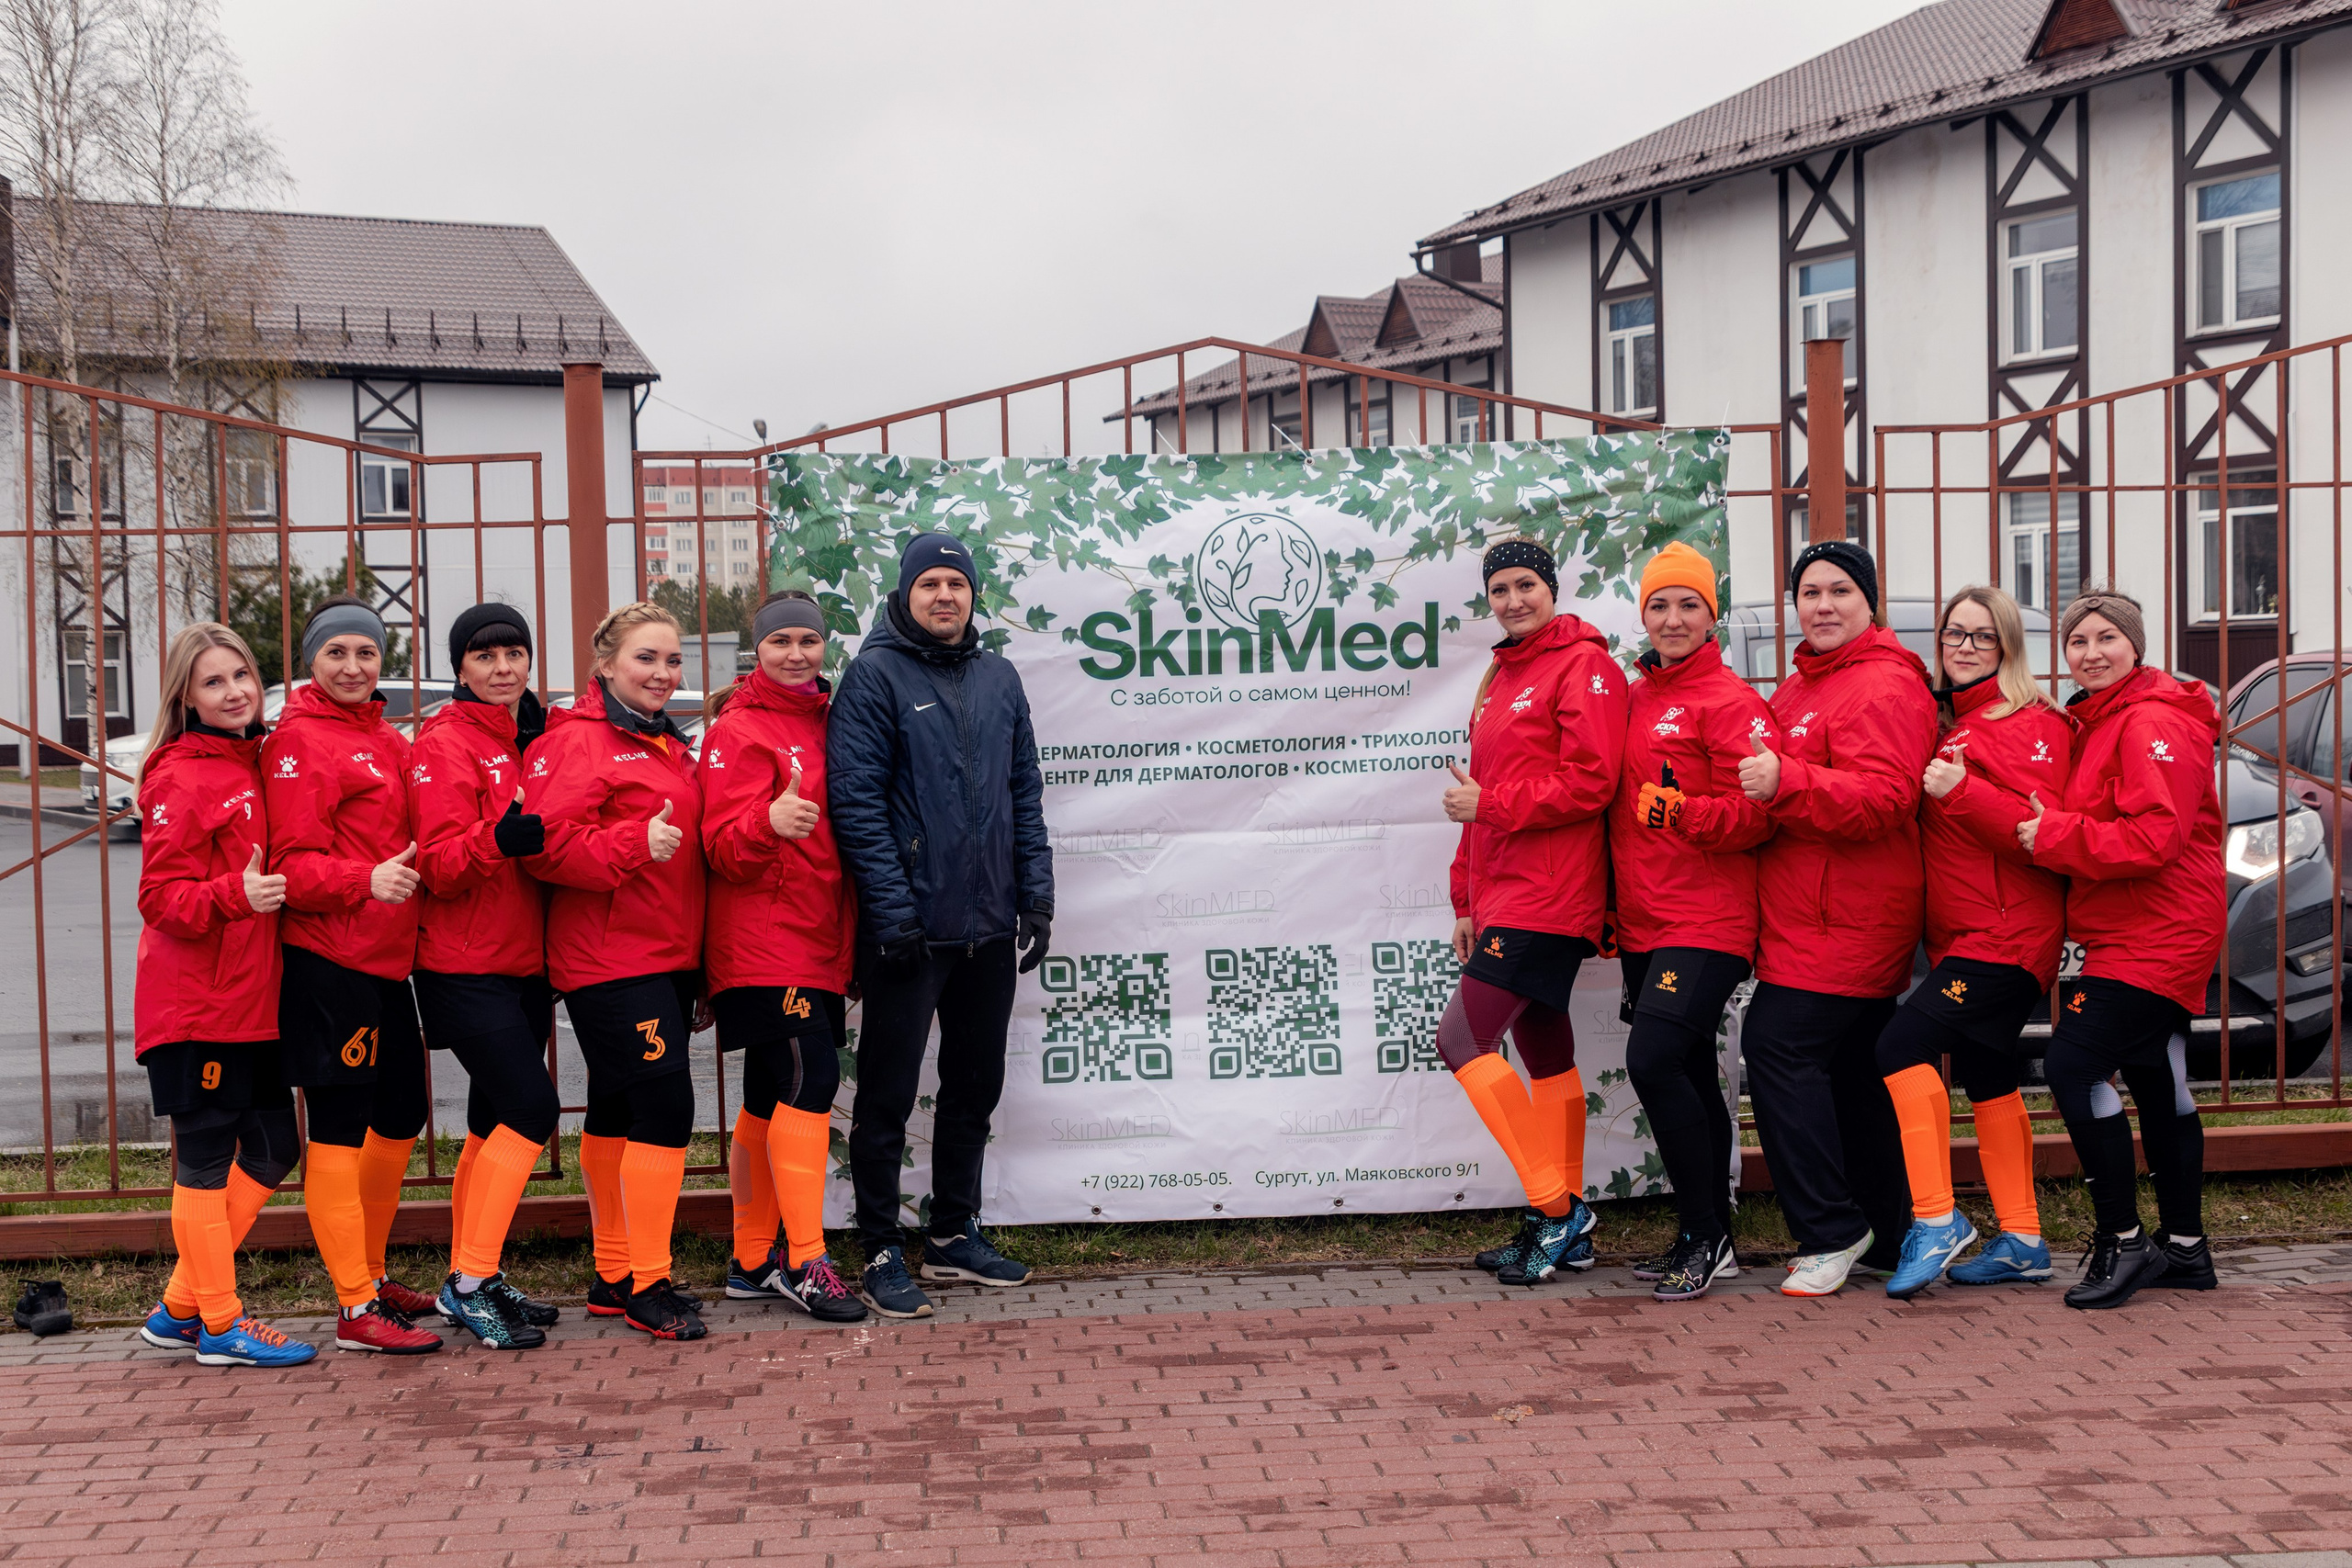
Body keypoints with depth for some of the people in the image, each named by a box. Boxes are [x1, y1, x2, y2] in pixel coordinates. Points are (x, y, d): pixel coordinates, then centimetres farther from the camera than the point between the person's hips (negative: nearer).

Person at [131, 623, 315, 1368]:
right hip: (196, 1004, -9)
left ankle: (179, 1309, 21)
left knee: (272, 1149, 11)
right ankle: (219, 1324, 10)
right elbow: (162, 898, -16)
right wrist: (234, 895, -31)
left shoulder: (258, 761, 13)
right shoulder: (182, 779, -12)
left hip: (253, 999, 9)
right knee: (206, 1157, 0)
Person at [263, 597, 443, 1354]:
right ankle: (356, 1311, 0)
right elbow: (293, 865, -15)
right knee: (339, 1129, -4)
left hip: (388, 959, 9)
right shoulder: (299, 740, -8)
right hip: (327, 961, -9)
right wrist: (365, 880, -30)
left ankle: (373, 1275, 31)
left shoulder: (389, 741, 16)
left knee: (399, 1122, 16)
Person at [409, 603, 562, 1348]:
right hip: (466, 965, -7)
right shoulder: (446, 743, -9)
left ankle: (472, 1280, 20)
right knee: (531, 1110, -15)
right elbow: (439, 865, -17)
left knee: (495, 1126, 11)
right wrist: (497, 839, -34)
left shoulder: (537, 738, 13)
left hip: (527, 961, 8)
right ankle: (468, 1284, -8)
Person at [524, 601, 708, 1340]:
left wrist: (699, 962, 24)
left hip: (668, 957, 9)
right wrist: (634, 845, -27)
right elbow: (549, 845, -18)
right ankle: (646, 1284, -7)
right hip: (611, 961, -9)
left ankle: (615, 1275, 20)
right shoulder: (578, 741, -8)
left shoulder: (672, 747, 20)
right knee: (665, 1102, -13)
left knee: (618, 1110, 14)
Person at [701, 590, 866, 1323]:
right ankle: (805, 1263, -10)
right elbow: (724, 848, -16)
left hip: (816, 943, 8)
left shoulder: (827, 721, 15)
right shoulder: (740, 731, -8)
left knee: (770, 1102, 12)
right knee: (810, 1081, -15)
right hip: (764, 946, -8)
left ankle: (752, 1262, 19)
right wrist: (769, 823, -36)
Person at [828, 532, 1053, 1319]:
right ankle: (883, 1254, 9)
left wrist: (1036, 892, 5)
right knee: (887, 1092, 1)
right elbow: (856, 798, -12)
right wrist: (893, 909, -18)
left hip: (989, 926, 6)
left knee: (975, 1086, 14)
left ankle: (955, 1235, 27)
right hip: (910, 928, -6)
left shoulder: (998, 677, 11)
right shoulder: (875, 674, -7)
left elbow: (1025, 791, 14)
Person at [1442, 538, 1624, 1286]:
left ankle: (1557, 1208, -8)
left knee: (1462, 1036, -14)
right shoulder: (1498, 681, 21)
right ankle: (1563, 1228, 18)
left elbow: (1589, 782, -17)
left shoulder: (1584, 667, -7)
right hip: (1503, 897, 9)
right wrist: (1467, 898, 20)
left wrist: (1490, 804, -13)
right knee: (1544, 1055, 11)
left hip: (1546, 898, -9)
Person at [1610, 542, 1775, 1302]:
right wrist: (1610, 906, 20)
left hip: (1706, 921, -8)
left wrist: (1682, 811, -27)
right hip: (1642, 924, 8)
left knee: (1655, 1061, -17)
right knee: (1689, 1075, 12)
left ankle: (1706, 1237, -5)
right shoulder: (1633, 700, 16)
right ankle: (1706, 1240, 21)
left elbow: (1756, 813, -13)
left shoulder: (1729, 700, -7)